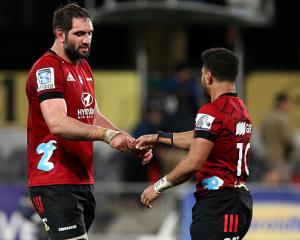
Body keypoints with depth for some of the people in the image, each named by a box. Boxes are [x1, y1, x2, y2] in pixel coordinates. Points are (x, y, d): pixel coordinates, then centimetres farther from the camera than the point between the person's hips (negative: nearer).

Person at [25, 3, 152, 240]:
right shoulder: (47, 69, -13)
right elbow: (57, 123, -26)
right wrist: (107, 135, -34)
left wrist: (132, 143, 11)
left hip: (83, 180, 9)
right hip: (55, 183, -9)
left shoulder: (83, 67, 20)